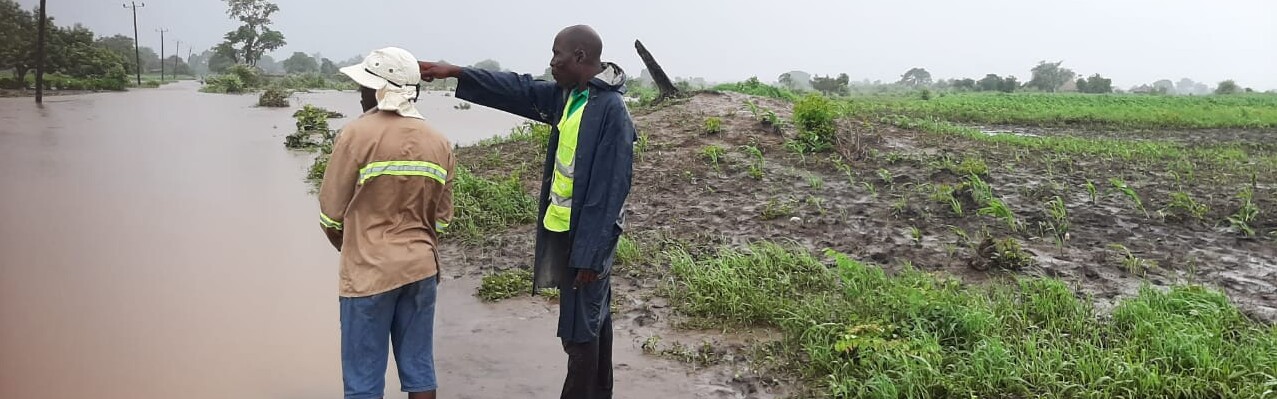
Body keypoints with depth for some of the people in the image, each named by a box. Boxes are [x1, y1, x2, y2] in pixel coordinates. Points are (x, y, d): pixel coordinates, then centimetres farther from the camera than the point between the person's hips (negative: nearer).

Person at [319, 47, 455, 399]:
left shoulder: (358, 134, -11)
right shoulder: (439, 143, 4)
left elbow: (331, 216, -5)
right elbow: (441, 217, 8)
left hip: (369, 273, -5)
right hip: (421, 269, 5)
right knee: (419, 369, 12)